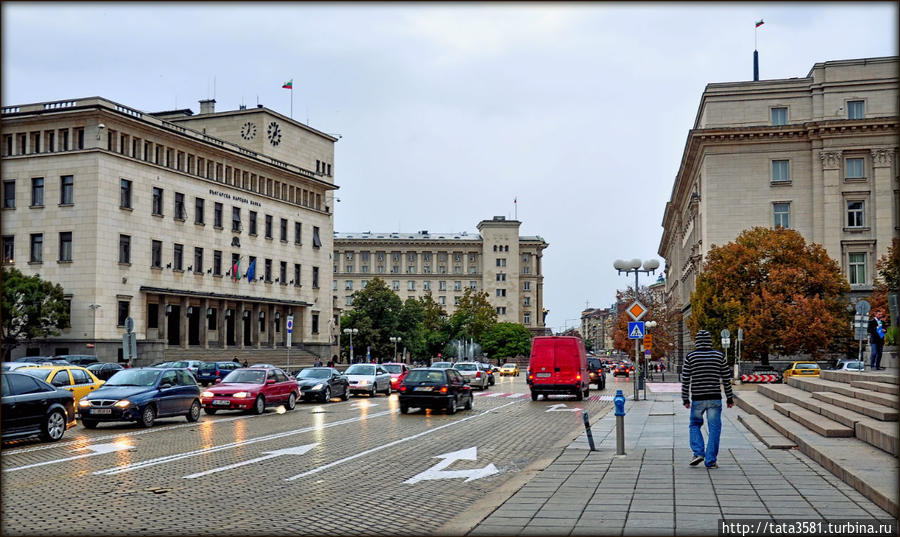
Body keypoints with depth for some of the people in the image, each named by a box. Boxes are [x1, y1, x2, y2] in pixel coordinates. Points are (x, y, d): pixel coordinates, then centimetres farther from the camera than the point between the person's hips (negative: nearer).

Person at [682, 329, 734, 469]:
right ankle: (711, 460, 4)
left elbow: (685, 379, -2)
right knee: (714, 429, 6)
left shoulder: (690, 356, -2)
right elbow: (726, 379, 4)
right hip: (715, 398, 0)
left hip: (697, 399, 0)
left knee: (695, 425, 18)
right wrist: (729, 398, 12)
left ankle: (698, 452, 1)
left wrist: (685, 399, 6)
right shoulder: (719, 356, 2)